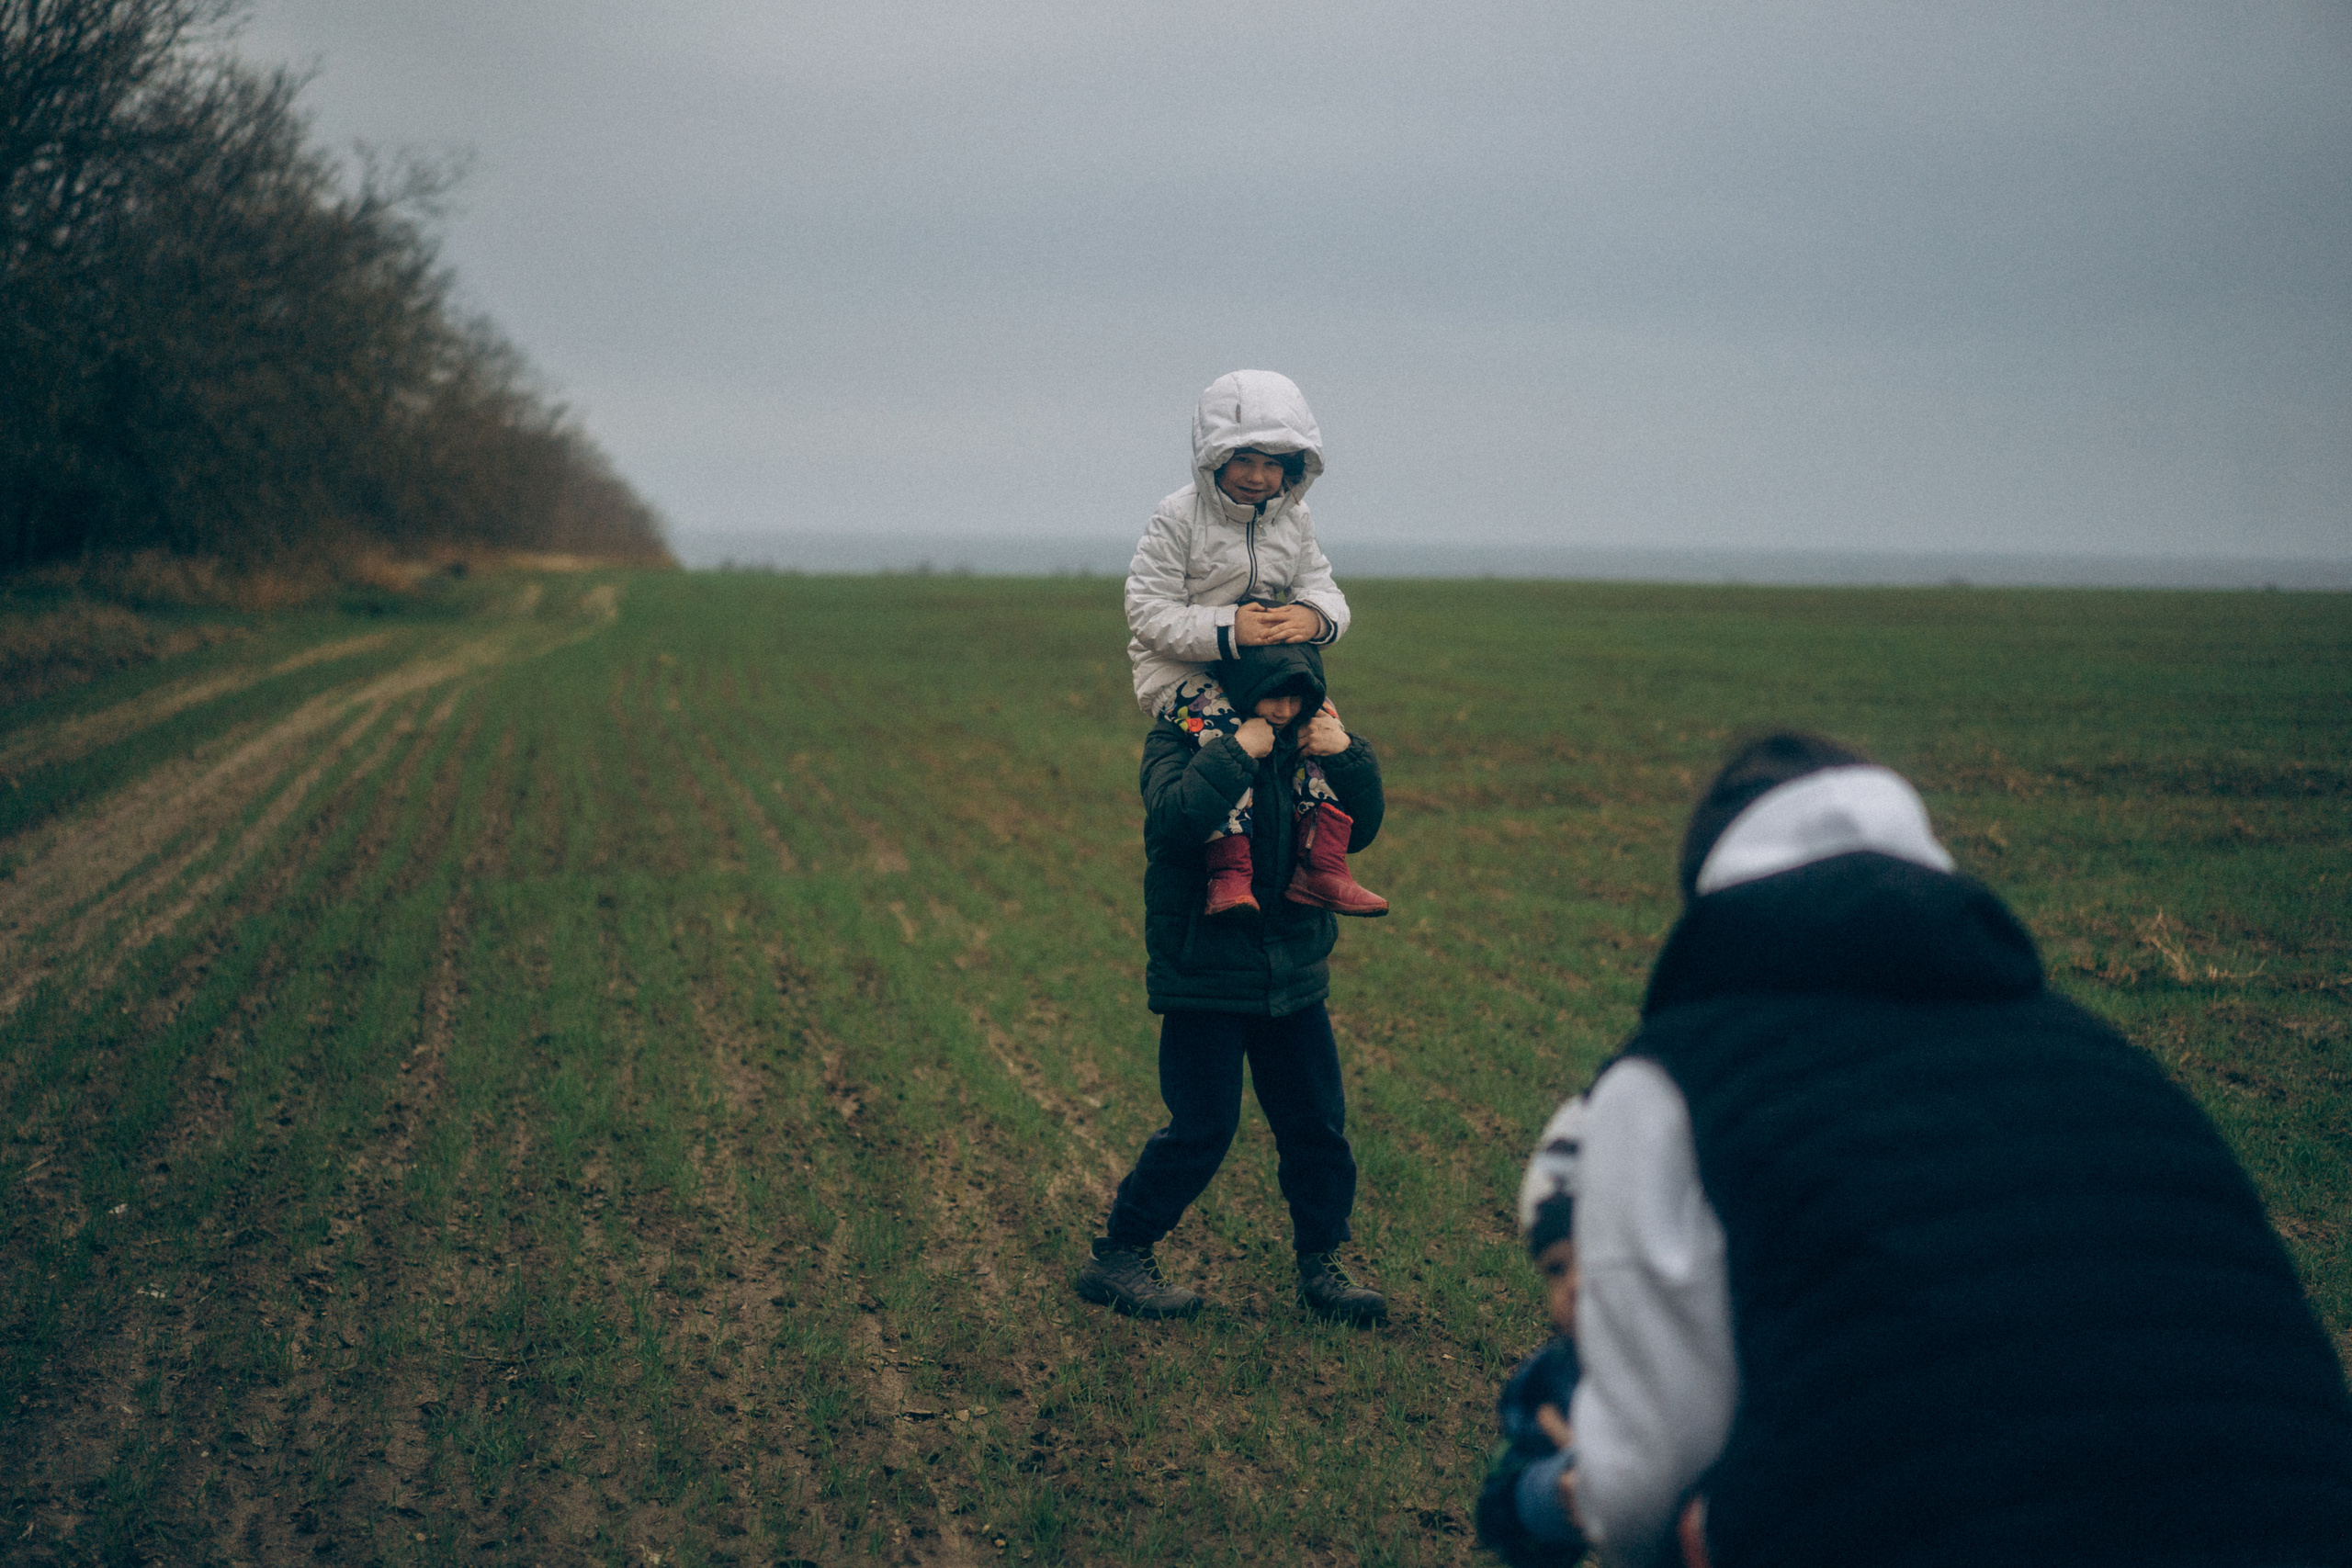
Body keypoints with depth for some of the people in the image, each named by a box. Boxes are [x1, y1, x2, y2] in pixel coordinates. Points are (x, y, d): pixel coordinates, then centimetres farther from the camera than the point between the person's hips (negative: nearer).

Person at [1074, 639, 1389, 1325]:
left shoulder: (1304, 743, 6)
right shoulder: (1180, 739, -11)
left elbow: (1358, 831, 5)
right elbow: (1175, 818, -30)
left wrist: (1349, 757, -11)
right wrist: (1234, 754, -31)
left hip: (1292, 976, 6)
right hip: (1206, 977, -6)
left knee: (1318, 1125, 7)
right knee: (1202, 1130, -5)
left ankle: (1320, 1265, 22)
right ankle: (1116, 1256, 9)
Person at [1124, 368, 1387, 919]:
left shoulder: (1294, 521, 5)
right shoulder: (1178, 519, -12)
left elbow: (1325, 593, 3)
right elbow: (1150, 614, -17)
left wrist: (1312, 615, -25)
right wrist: (1227, 629, -32)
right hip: (1179, 670, -5)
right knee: (1223, 732, -34)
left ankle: (1324, 868, -14)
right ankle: (1229, 874, -34)